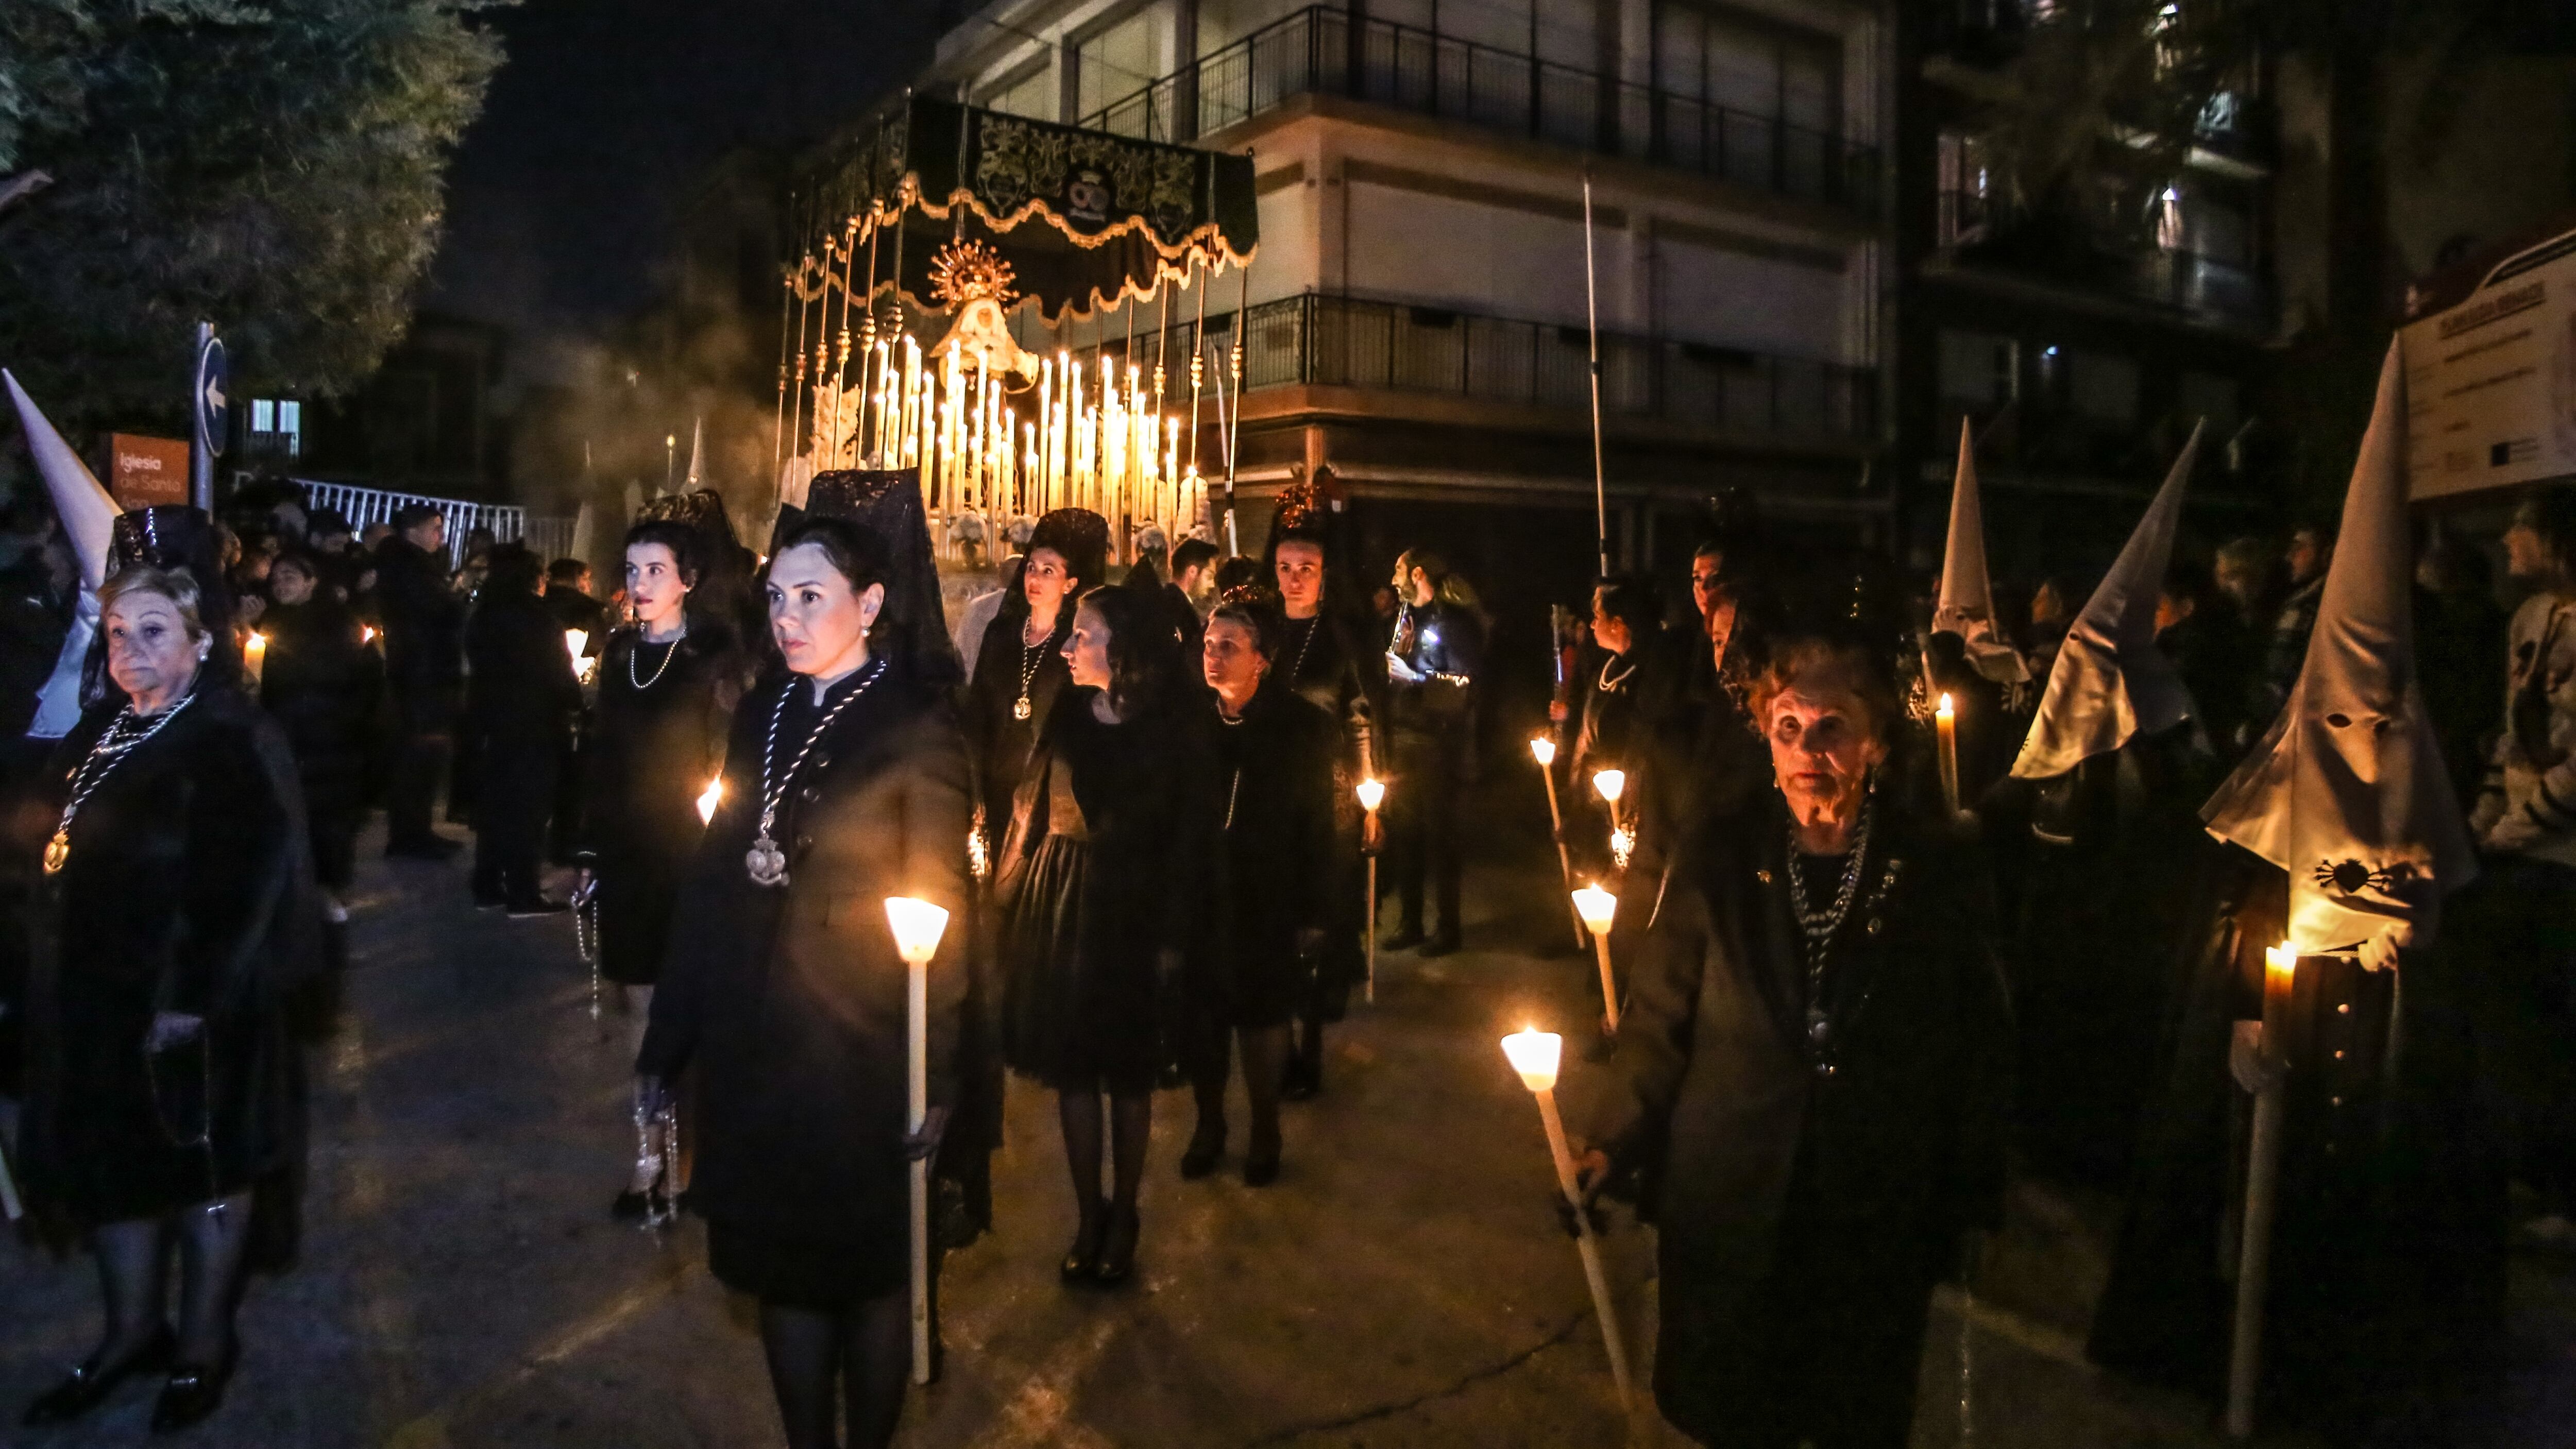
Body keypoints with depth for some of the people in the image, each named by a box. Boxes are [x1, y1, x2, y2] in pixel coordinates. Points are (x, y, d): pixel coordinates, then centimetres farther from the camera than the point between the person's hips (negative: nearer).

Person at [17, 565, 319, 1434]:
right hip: (95, 999, 7)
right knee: (108, 1163, 16)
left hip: (192, 1005, -7)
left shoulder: (235, 741, -16)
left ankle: (204, 1344, 25)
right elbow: (67, 859, 13)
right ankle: (130, 1333, 33)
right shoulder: (100, 732, 7)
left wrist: (195, 997, -22)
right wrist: (59, 985, 8)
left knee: (203, 1171, 8)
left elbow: (252, 881, -20)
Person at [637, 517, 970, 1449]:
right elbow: (713, 881, 7)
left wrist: (938, 1075, -13)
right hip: (753, 1050, 5)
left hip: (861, 1051, -5)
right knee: (779, 1265, 15)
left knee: (869, 1272, 11)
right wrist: (667, 1044, 6)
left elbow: (940, 905, -10)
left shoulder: (917, 723, -9)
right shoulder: (761, 713, 7)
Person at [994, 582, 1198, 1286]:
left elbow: (1180, 844, -8)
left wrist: (1171, 939, -10)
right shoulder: (1064, 716, -1)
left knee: (1128, 1076, 10)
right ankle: (1088, 1214, 25)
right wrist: (1014, 903, -1)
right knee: (1072, 1069, 10)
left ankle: (1123, 1214, 28)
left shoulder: (1163, 734, -9)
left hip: (1128, 915, -3)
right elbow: (1030, 812, 4)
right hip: (1058, 906, 3)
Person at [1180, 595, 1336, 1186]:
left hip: (1269, 906, -1)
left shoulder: (1304, 728, -11)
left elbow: (1318, 826, -8)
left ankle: (1265, 1129, 35)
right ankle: (1209, 1122, 35)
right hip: (1196, 899, 1)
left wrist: (1314, 913, -9)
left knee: (1265, 1021, 12)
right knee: (1203, 1017, 11)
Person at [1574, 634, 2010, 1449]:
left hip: (1877, 1226, 0)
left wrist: (1968, 1200, 2)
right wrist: (1610, 1146, -9)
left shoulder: (1934, 877, -8)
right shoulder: (1722, 861, -9)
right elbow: (1660, 1020, -3)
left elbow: (1978, 1051, 0)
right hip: (1728, 1212, 0)